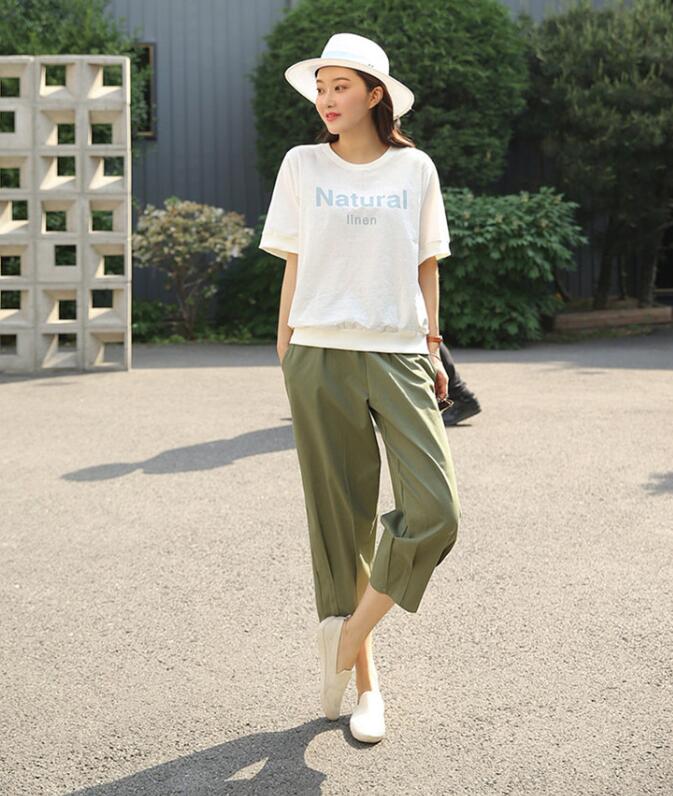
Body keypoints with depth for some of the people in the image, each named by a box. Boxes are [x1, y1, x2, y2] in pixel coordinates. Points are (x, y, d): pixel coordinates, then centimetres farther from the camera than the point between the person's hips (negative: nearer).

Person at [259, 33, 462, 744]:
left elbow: (425, 267, 13)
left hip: (398, 354, 1)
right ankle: (365, 683, 17)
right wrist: (284, 351, 6)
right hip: (321, 357, -1)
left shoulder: (415, 168, 9)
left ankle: (347, 639, 8)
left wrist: (432, 349, 9)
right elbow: (293, 265, 9)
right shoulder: (302, 166, 8)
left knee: (435, 514, -13)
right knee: (341, 520, 3)